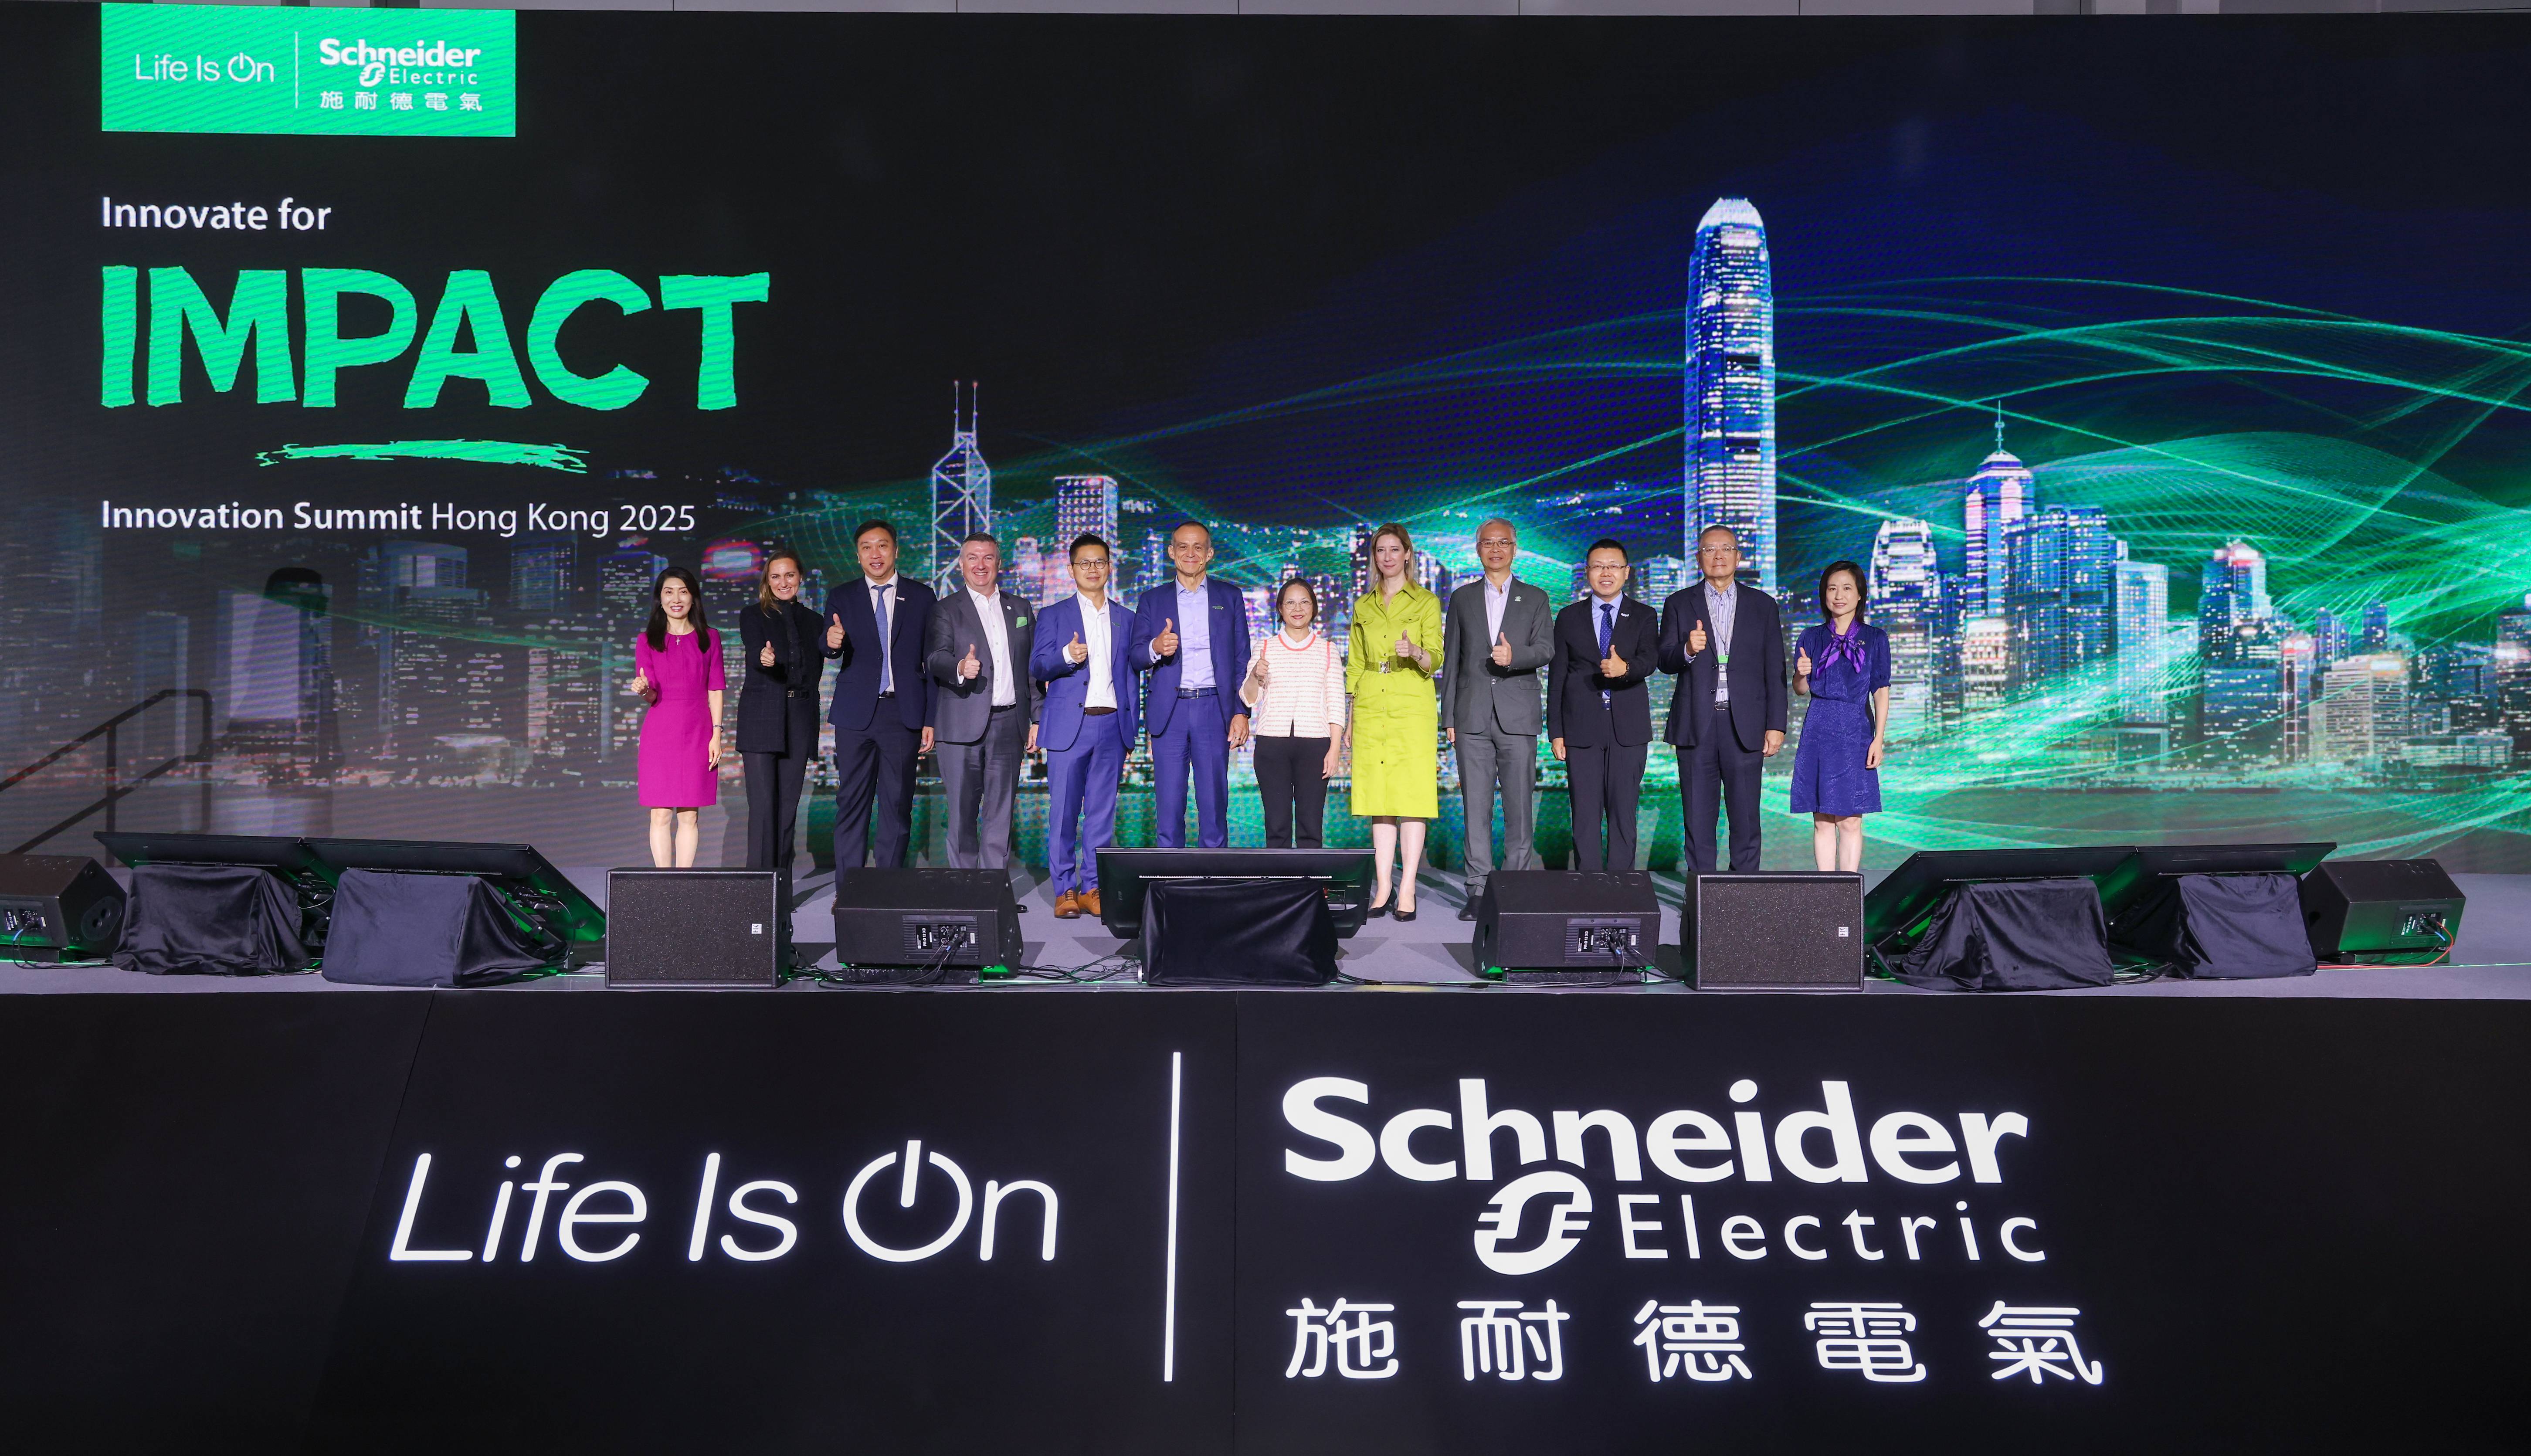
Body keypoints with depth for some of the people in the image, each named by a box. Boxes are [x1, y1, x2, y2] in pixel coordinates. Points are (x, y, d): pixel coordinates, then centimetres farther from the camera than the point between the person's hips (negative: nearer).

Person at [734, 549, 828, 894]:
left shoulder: (813, 621, 16)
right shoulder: (753, 616, 5)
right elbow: (755, 654, -15)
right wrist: (765, 660, -35)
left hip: (799, 722, 3)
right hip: (761, 719, -3)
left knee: (788, 804, 4)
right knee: (763, 804, -9)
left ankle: (782, 888, 9)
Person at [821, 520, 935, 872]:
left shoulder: (921, 597, 7)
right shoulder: (841, 598, 9)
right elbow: (830, 650, -4)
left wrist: (931, 719, 1)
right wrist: (833, 643, -29)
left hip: (903, 713, 0)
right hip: (856, 713, 1)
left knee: (898, 803, 3)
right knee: (851, 802, 2)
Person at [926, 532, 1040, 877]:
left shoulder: (1020, 609, 16)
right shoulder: (945, 610, 5)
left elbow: (1032, 668, 16)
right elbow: (935, 657, -10)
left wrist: (1035, 719, 9)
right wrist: (960, 667, -32)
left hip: (1009, 724, 3)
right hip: (962, 727, -3)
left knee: (1000, 813, 4)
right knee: (962, 813, 1)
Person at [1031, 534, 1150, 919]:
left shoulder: (1126, 619, 16)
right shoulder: (1053, 616, 9)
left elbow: (1132, 673, 16)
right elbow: (1037, 668, 0)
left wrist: (1131, 731, 10)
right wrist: (1067, 656, -21)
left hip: (1111, 726, 2)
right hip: (1068, 726, -2)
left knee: (1102, 813, 3)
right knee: (1063, 811, -3)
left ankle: (1093, 889, 9)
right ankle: (1065, 891, 5)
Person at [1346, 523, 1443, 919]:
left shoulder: (1426, 602, 4)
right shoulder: (1363, 607, 16)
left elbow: (1435, 660, -4)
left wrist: (1416, 653, -26)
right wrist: (1350, 715, 11)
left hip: (1413, 708, -3)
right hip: (1371, 708, 3)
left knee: (1412, 796, -6)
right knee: (1378, 799, 3)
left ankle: (1407, 890, -4)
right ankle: (1382, 887, 7)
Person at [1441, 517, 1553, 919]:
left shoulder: (1535, 599, 10)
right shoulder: (1462, 599, 14)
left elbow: (1546, 649, -2)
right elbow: (1451, 659, 11)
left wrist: (1514, 656, -23)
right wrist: (1449, 716, 5)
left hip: (1517, 717, -1)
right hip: (1472, 718, 1)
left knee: (1520, 806, -2)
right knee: (1476, 807, 0)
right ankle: (1479, 890, 5)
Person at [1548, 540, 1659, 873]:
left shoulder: (1643, 617, 9)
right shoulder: (1569, 618, 10)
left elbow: (1650, 660, -10)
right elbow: (1557, 677, 8)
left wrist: (1625, 668, -33)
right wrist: (1556, 731, 1)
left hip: (1628, 729, 0)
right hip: (1581, 729, 0)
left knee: (1624, 812, 2)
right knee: (1585, 814, -1)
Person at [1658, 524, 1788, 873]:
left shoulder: (1763, 606, 10)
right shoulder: (1679, 605, 10)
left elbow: (1775, 671, 7)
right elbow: (1664, 661, 2)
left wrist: (1776, 725, 0)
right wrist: (1688, 649, -20)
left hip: (1744, 725, 0)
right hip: (1696, 725, 0)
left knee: (1745, 816, 1)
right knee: (1699, 817, 3)